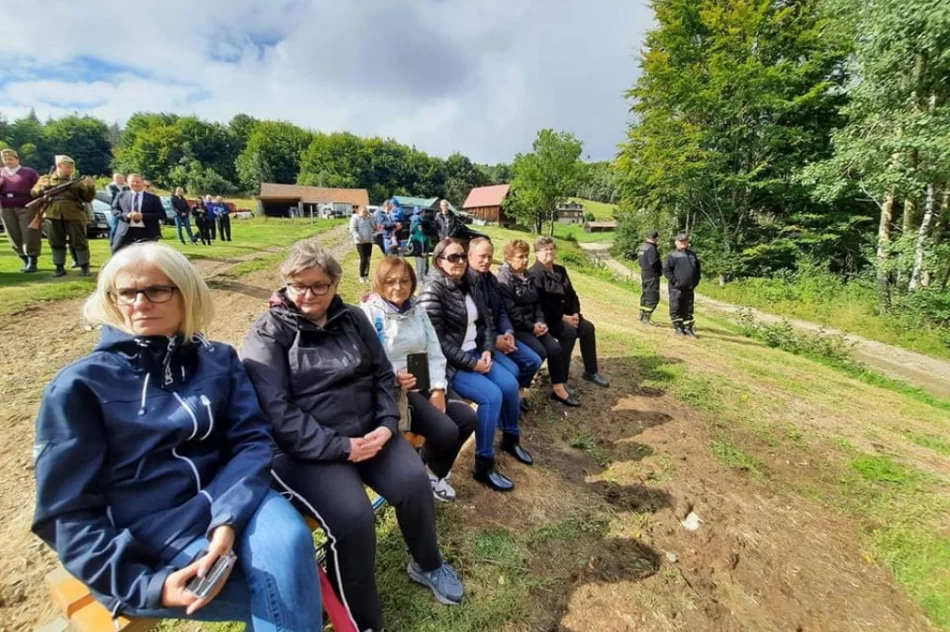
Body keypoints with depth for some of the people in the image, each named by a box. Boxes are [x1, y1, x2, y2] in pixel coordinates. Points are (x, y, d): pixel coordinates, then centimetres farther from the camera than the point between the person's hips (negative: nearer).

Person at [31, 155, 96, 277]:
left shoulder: (76, 181, 14)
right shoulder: (46, 179, 18)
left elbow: (88, 198, 6)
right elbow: (34, 192, 15)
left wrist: (90, 187, -10)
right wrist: (43, 189, -6)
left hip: (74, 215, -2)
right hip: (53, 214, 2)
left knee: (79, 241, -3)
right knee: (56, 242, 5)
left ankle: (84, 267, 2)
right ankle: (60, 268, 11)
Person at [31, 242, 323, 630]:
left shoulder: (219, 360, 5)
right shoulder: (80, 385, -2)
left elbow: (252, 440, -4)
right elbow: (69, 512, -4)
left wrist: (228, 519, -23)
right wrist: (146, 584, -17)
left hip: (227, 503, 3)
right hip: (144, 536, -2)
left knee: (288, 540, -30)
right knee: (286, 601, -21)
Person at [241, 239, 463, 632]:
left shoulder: (352, 319, 8)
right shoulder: (267, 334, -7)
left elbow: (383, 375, 10)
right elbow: (277, 414, -16)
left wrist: (387, 425, -7)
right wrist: (340, 447, -22)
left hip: (366, 432, 5)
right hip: (303, 449, -4)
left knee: (414, 482, -13)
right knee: (353, 515, -25)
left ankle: (427, 565, 19)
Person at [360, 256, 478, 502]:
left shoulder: (417, 309, 12)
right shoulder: (369, 312, -7)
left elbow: (435, 351, 7)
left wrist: (438, 389, -7)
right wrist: (394, 378, -31)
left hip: (425, 384, 7)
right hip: (393, 389, -7)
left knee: (468, 419, -8)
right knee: (445, 431, -21)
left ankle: (435, 472, 18)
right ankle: (427, 475, 15)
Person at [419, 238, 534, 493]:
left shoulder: (467, 285, 8)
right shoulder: (433, 291, -16)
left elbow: (485, 320, 14)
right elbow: (437, 340, -21)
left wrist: (487, 350, -3)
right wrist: (472, 363, -19)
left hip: (474, 353, 8)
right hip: (449, 362, -8)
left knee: (510, 384, -5)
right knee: (492, 396, -22)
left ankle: (511, 439, 22)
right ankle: (484, 465, -7)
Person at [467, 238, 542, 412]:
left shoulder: (492, 279, 12)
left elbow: (502, 311, 14)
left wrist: (508, 332, -6)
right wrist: (493, 340, -20)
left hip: (498, 334, 9)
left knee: (533, 361, 3)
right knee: (512, 370, -23)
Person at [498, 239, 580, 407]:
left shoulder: (527, 276, 14)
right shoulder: (504, 278, -12)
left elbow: (536, 302, 16)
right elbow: (510, 311, -19)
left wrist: (540, 322, -2)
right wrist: (531, 327, -16)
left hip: (533, 324, 7)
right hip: (515, 327, -7)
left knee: (555, 348, -10)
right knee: (539, 351, -24)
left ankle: (558, 388, 4)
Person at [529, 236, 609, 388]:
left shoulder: (561, 270, 14)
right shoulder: (534, 274, -13)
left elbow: (572, 294, 13)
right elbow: (541, 303, -22)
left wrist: (575, 313, -4)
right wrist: (563, 317, -22)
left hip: (565, 314, 8)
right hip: (547, 317, -8)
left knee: (587, 327, -9)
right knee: (569, 331, -29)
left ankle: (590, 372, 4)